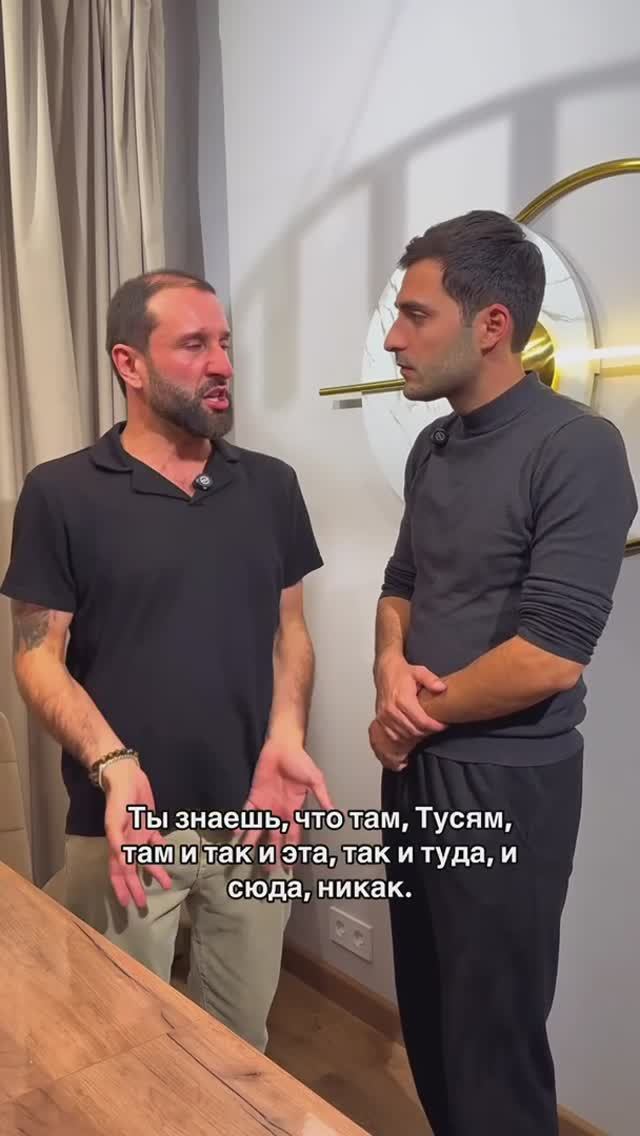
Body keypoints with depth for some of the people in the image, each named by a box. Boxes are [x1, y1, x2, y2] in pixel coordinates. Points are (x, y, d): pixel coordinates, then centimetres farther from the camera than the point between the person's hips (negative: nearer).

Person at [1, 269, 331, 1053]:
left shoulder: (271, 486, 3)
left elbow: (289, 630, 7)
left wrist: (285, 740, -10)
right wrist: (113, 766, -22)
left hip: (251, 815, 3)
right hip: (125, 821, -3)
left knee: (242, 1039, 22)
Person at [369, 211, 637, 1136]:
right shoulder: (432, 447, 7)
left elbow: (549, 657, -24)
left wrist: (419, 713, -10)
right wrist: (392, 667, -7)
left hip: (503, 783, -7)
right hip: (416, 767, 8)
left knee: (492, 1040, 10)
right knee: (426, 1010, 23)